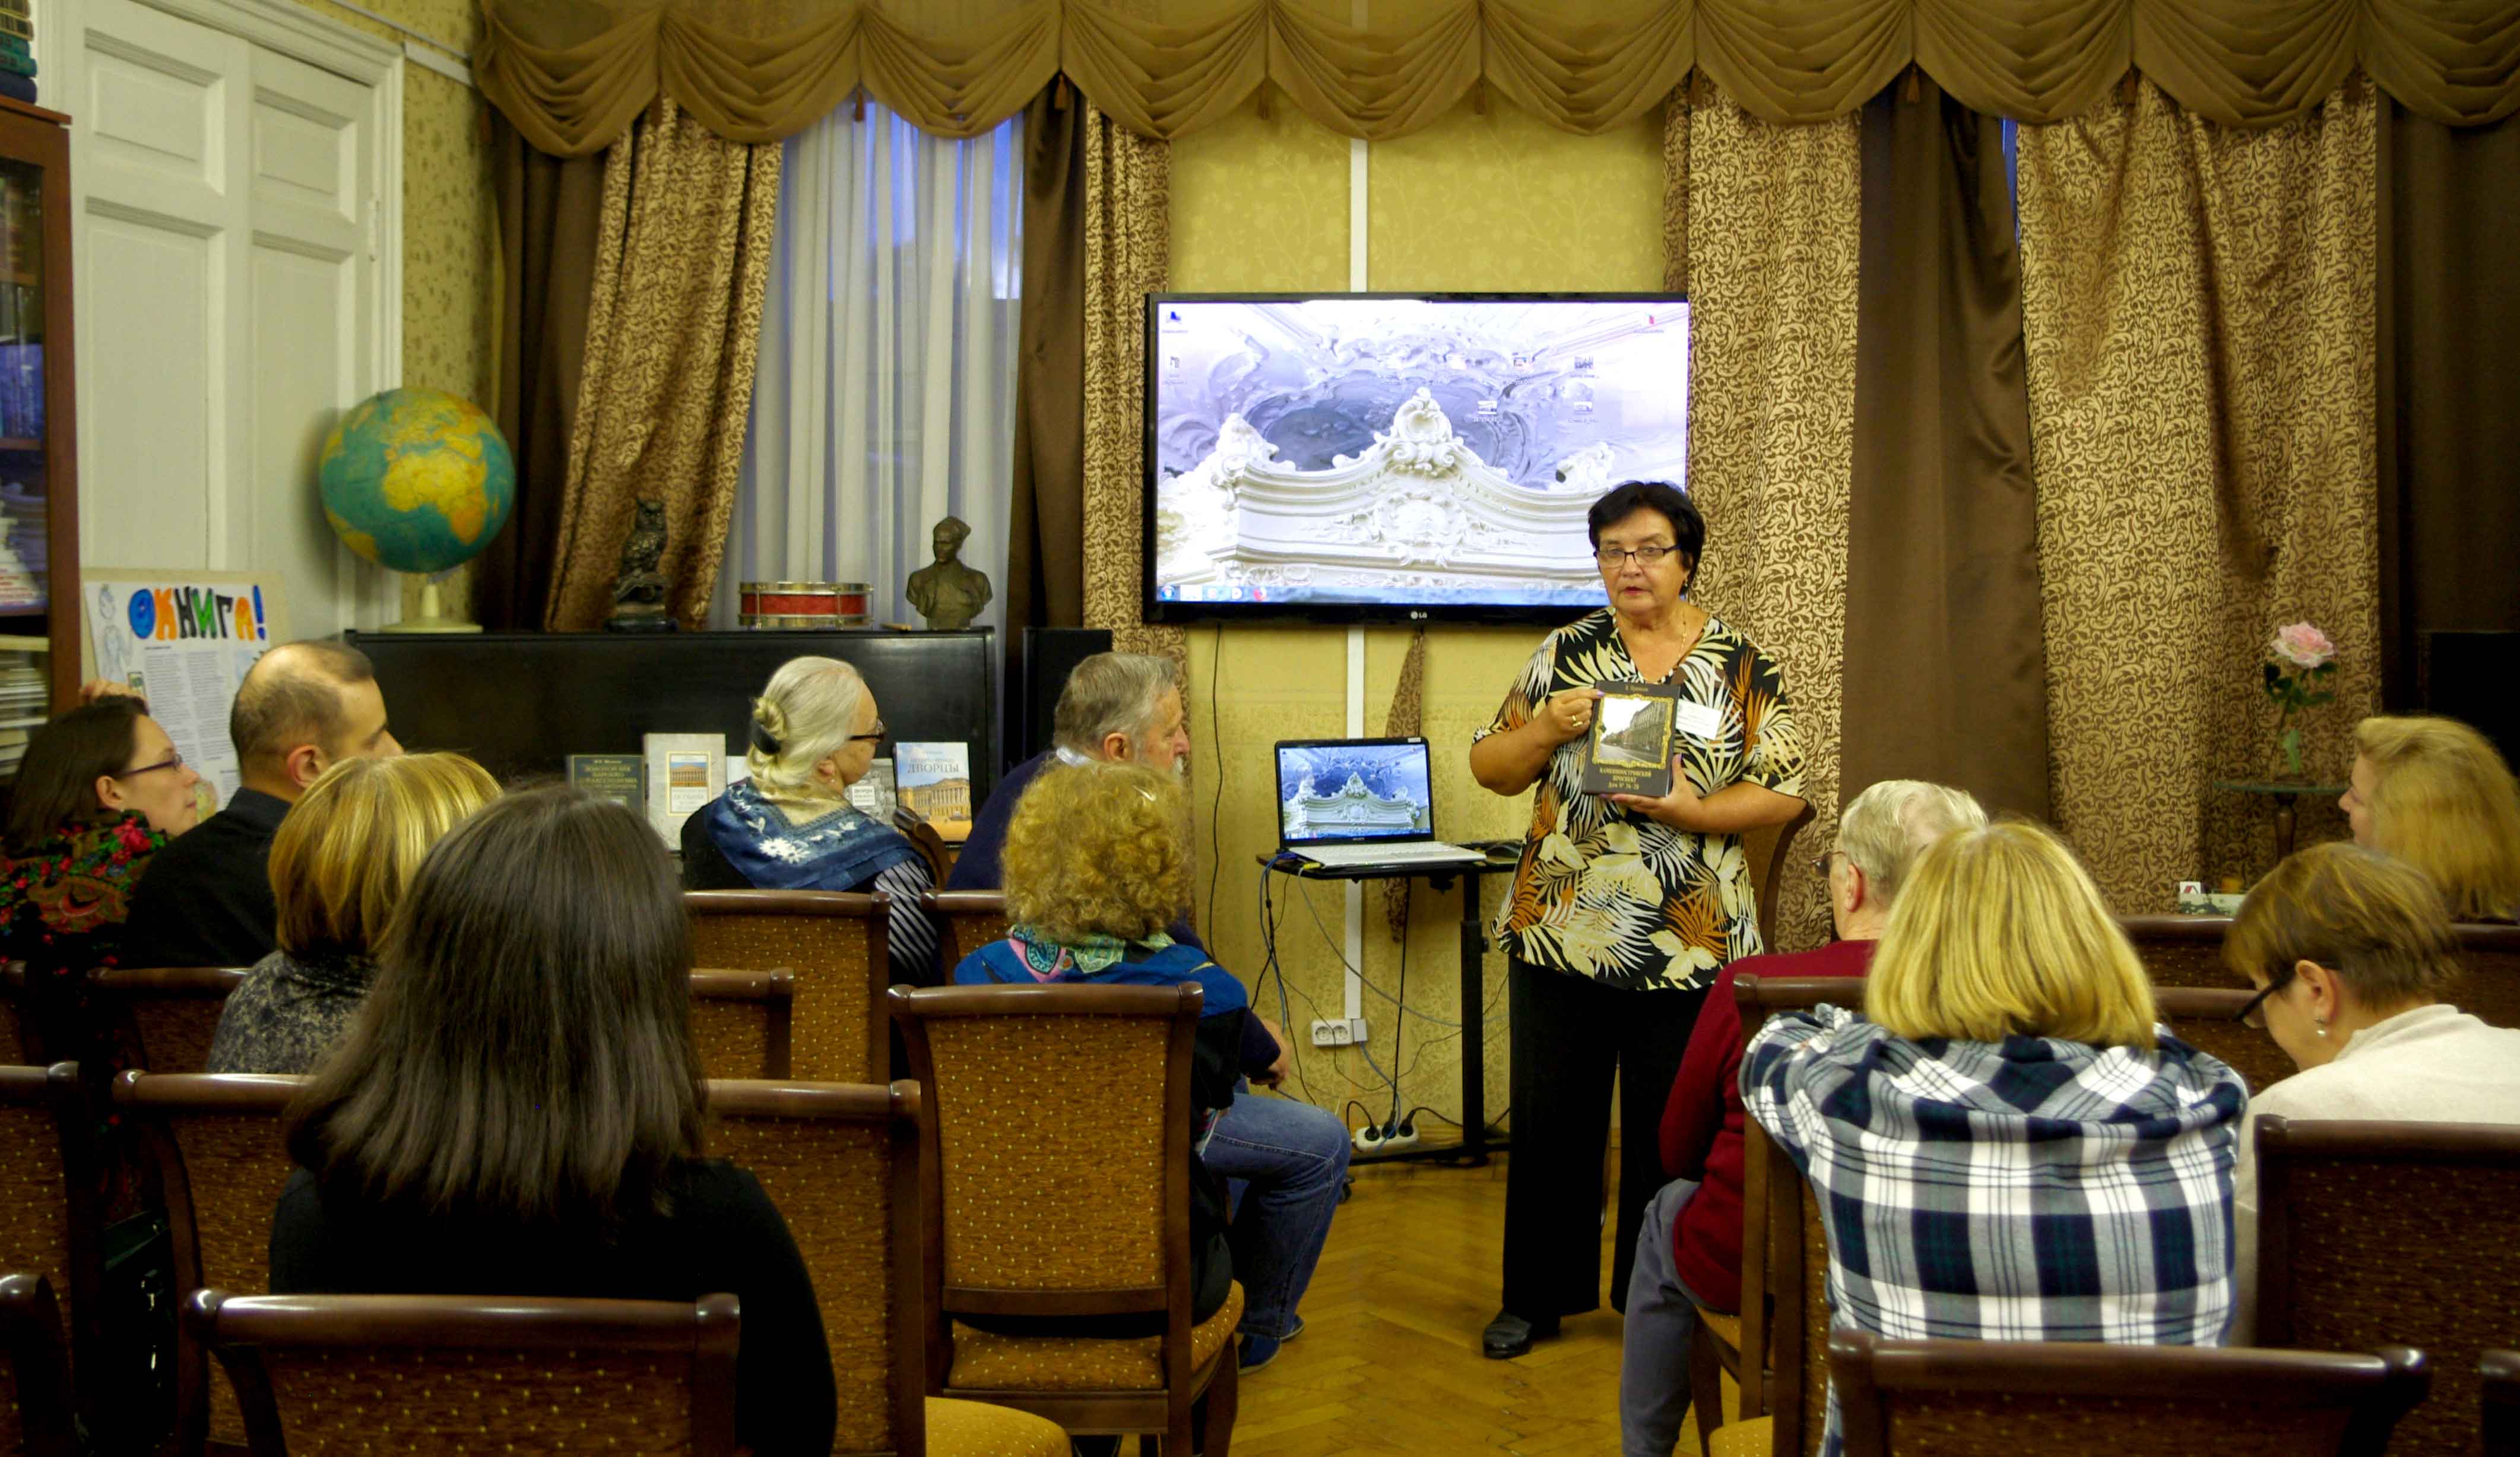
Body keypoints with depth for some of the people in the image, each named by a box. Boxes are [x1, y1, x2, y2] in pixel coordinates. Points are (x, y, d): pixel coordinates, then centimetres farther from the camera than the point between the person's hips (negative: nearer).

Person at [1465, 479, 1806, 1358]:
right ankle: (1538, 1294, 23)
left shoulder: (1740, 666, 2)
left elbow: (1785, 791, -2)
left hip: (1688, 945, -1)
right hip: (1559, 931, 1)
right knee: (1550, 1121, 8)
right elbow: (1490, 768, 8)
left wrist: (1692, 811, -17)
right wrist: (1545, 729, -11)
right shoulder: (1565, 654, 6)